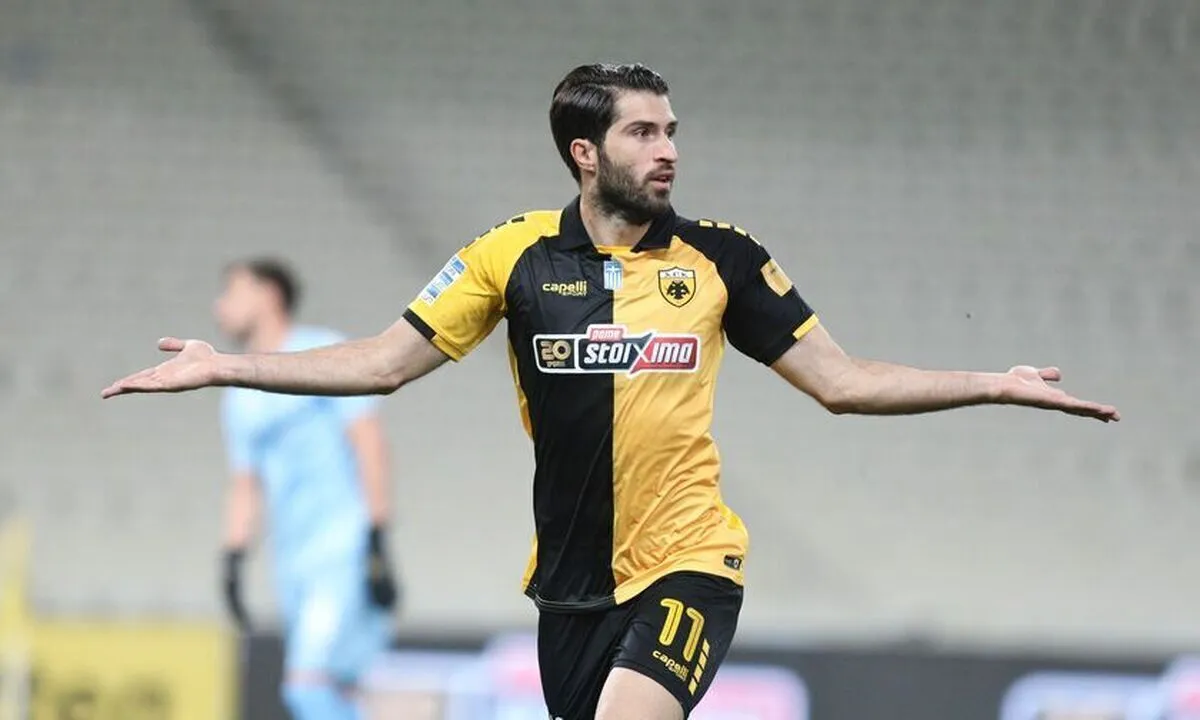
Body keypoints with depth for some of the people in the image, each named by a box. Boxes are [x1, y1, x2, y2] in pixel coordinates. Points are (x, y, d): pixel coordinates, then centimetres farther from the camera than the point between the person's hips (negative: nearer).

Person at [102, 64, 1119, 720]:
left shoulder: (721, 258, 1)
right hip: (571, 578, 2)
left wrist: (997, 386, -1)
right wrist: (223, 368, -3)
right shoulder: (517, 257, 1)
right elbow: (383, 362, 4)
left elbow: (842, 381, 6)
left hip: (689, 567, -2)